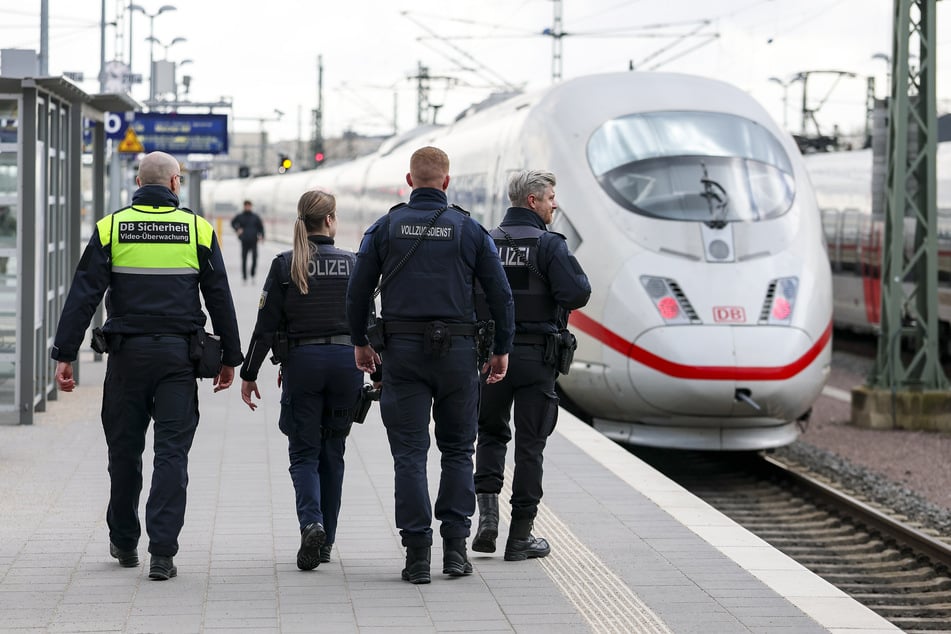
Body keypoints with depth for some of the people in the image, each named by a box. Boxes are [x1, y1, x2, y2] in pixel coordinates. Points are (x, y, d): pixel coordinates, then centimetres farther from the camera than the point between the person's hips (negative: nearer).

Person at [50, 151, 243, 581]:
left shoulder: (111, 227, 1)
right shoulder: (198, 230, 2)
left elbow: (83, 296, -4)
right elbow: (220, 300, 4)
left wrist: (64, 355, -3)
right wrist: (229, 358, 12)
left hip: (127, 352, 1)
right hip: (179, 355, -1)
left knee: (124, 449, 13)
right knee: (171, 452, 0)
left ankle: (124, 543, 27)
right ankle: (162, 553, -7)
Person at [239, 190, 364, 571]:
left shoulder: (285, 265, -2)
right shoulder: (352, 264, 2)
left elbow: (266, 325, -4)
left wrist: (248, 374, 3)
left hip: (301, 361, -1)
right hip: (345, 360, 1)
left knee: (304, 451, 4)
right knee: (333, 452, 12)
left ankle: (311, 522, -21)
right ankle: (326, 540, 14)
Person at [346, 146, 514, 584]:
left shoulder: (385, 228, 3)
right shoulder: (470, 230, 2)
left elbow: (358, 291, 3)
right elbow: (501, 295, 2)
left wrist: (360, 343, 16)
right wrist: (502, 349, 12)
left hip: (403, 350, 0)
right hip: (457, 350, 0)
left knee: (409, 452, 1)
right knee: (457, 449, 12)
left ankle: (417, 555, -3)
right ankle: (455, 546, 7)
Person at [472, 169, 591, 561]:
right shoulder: (548, 245, -11)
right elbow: (576, 294, -19)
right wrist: (576, 280, 3)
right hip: (536, 355, -3)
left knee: (491, 432, 19)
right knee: (530, 444, 4)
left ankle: (487, 510, -2)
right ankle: (520, 536, 7)